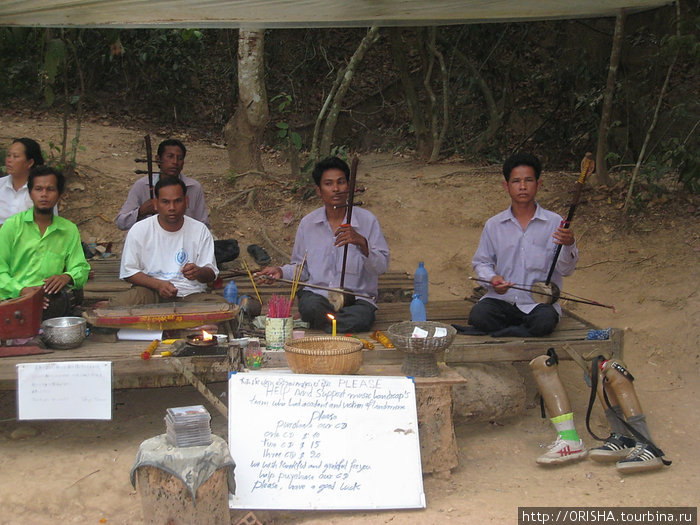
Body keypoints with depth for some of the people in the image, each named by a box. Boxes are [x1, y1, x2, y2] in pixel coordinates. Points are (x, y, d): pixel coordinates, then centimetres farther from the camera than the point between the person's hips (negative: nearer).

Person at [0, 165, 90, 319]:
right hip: (14, 299, -3)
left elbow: (81, 268, 12)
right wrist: (21, 290, -19)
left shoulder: (69, 230, 16)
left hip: (51, 299, 3)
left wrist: (67, 277, -13)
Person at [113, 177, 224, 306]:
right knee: (117, 306, -32)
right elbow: (128, 272, 3)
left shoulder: (200, 230, 3)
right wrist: (158, 284, -14)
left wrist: (198, 272, -21)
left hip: (190, 293, 1)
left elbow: (211, 274, 5)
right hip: (150, 291, -1)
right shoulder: (139, 230, 1)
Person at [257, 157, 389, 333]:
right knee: (310, 306, -34)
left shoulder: (367, 220, 0)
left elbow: (382, 267, -4)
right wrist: (281, 272, -3)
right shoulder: (308, 223, 8)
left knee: (361, 318, -35)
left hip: (357, 297, -1)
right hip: (318, 293, 1)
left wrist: (362, 242, -20)